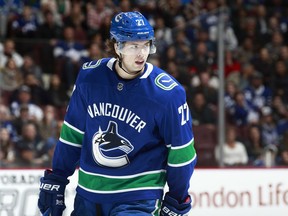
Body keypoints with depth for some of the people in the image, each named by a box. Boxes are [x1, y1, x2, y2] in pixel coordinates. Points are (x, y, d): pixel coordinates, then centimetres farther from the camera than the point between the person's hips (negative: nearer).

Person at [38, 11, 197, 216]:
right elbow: (72, 134, 7)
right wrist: (54, 181, 8)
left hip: (138, 199, -4)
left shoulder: (167, 93, -14)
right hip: (88, 196, 4)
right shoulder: (90, 77, -4)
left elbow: (181, 152, -4)